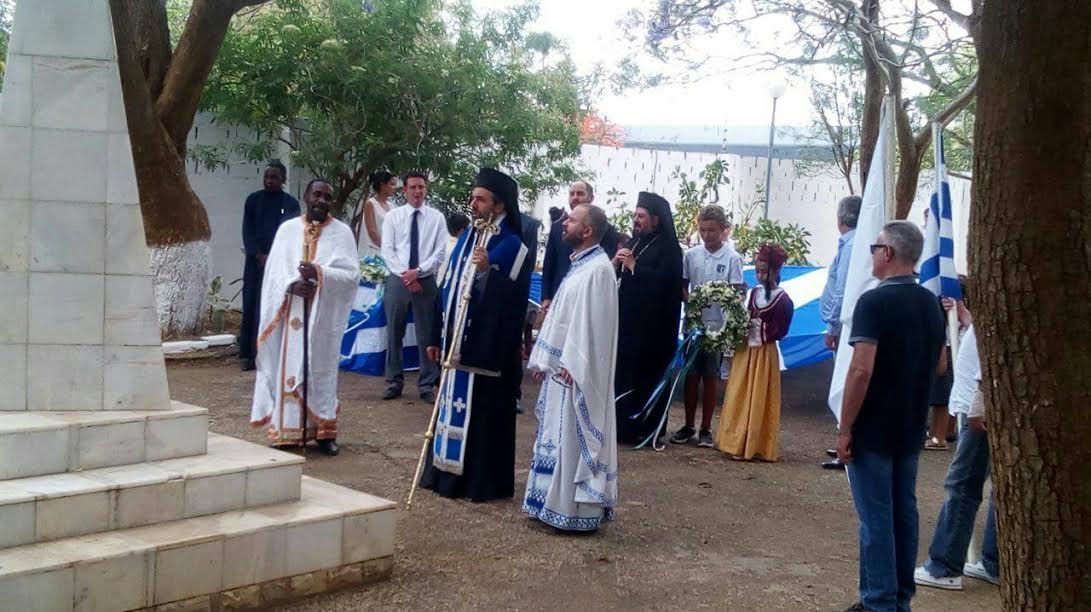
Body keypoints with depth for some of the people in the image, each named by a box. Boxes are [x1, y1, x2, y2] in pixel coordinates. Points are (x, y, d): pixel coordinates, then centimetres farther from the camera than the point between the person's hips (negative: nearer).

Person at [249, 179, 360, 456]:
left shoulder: (342, 232, 1)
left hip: (324, 316, -1)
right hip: (291, 313, 1)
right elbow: (273, 270, 2)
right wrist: (292, 284, -18)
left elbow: (352, 274, -6)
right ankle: (287, 430, 9)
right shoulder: (287, 229, 6)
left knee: (322, 369, 4)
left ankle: (324, 431, 10)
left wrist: (319, 273, -21)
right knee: (289, 368, 2)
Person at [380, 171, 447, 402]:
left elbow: (440, 253, -2)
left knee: (427, 334, 3)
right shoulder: (393, 216, 4)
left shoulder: (437, 218, 3)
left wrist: (417, 272, -13)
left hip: (426, 281, 0)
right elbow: (387, 250, -1)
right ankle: (394, 382, 15)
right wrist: (405, 274, -11)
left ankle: (427, 385, 10)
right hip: (397, 280, 1)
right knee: (394, 333, 5)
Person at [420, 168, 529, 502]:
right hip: (457, 339, 7)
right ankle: (447, 472, 22)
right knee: (453, 404, 12)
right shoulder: (467, 237, 12)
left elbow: (513, 298, -15)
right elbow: (448, 287, 14)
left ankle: (484, 480, 8)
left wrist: (487, 270, -30)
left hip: (487, 343, -7)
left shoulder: (512, 245, -9)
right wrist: (437, 336, 14)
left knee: (482, 410, -2)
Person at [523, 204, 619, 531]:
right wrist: (544, 359, 16)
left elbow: (591, 323, -21)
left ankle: (578, 509, 4)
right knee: (559, 436, 14)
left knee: (574, 437, -4)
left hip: (577, 370, -10)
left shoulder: (598, 268, -16)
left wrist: (572, 365, -22)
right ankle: (558, 500, 22)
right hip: (561, 365, 10)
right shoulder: (578, 265, 14)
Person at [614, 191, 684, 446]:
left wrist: (634, 266, -15)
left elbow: (665, 282, -19)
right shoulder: (633, 243, 15)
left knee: (645, 374, -3)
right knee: (622, 370, 4)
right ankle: (622, 423, 12)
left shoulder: (669, 248, -6)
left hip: (652, 324, -6)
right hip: (626, 319, 6)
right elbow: (615, 278, 16)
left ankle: (645, 428, 4)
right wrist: (615, 264, -5)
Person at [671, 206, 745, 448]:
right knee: (691, 375, 8)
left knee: (711, 377, 6)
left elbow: (737, 293, -6)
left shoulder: (732, 258, -6)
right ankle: (689, 426, 19)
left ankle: (706, 428, 15)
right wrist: (689, 302, -12)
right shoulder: (691, 255, 2)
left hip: (718, 325, -2)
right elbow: (682, 286, 8)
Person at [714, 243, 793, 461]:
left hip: (764, 353, -6)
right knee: (738, 397, 9)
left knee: (758, 400, -2)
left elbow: (779, 331, -12)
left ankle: (754, 446, 4)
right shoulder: (754, 292, 9)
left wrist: (758, 326, -13)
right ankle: (736, 442, 17)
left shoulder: (782, 299, -9)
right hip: (745, 350, 6)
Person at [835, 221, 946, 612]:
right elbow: (940, 366, 16)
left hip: (873, 430, -7)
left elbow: (861, 370, -22)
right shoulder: (931, 304, 6)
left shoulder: (874, 301, -17)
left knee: (876, 518, -1)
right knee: (904, 512, 13)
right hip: (911, 430, 7)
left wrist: (845, 429, -16)